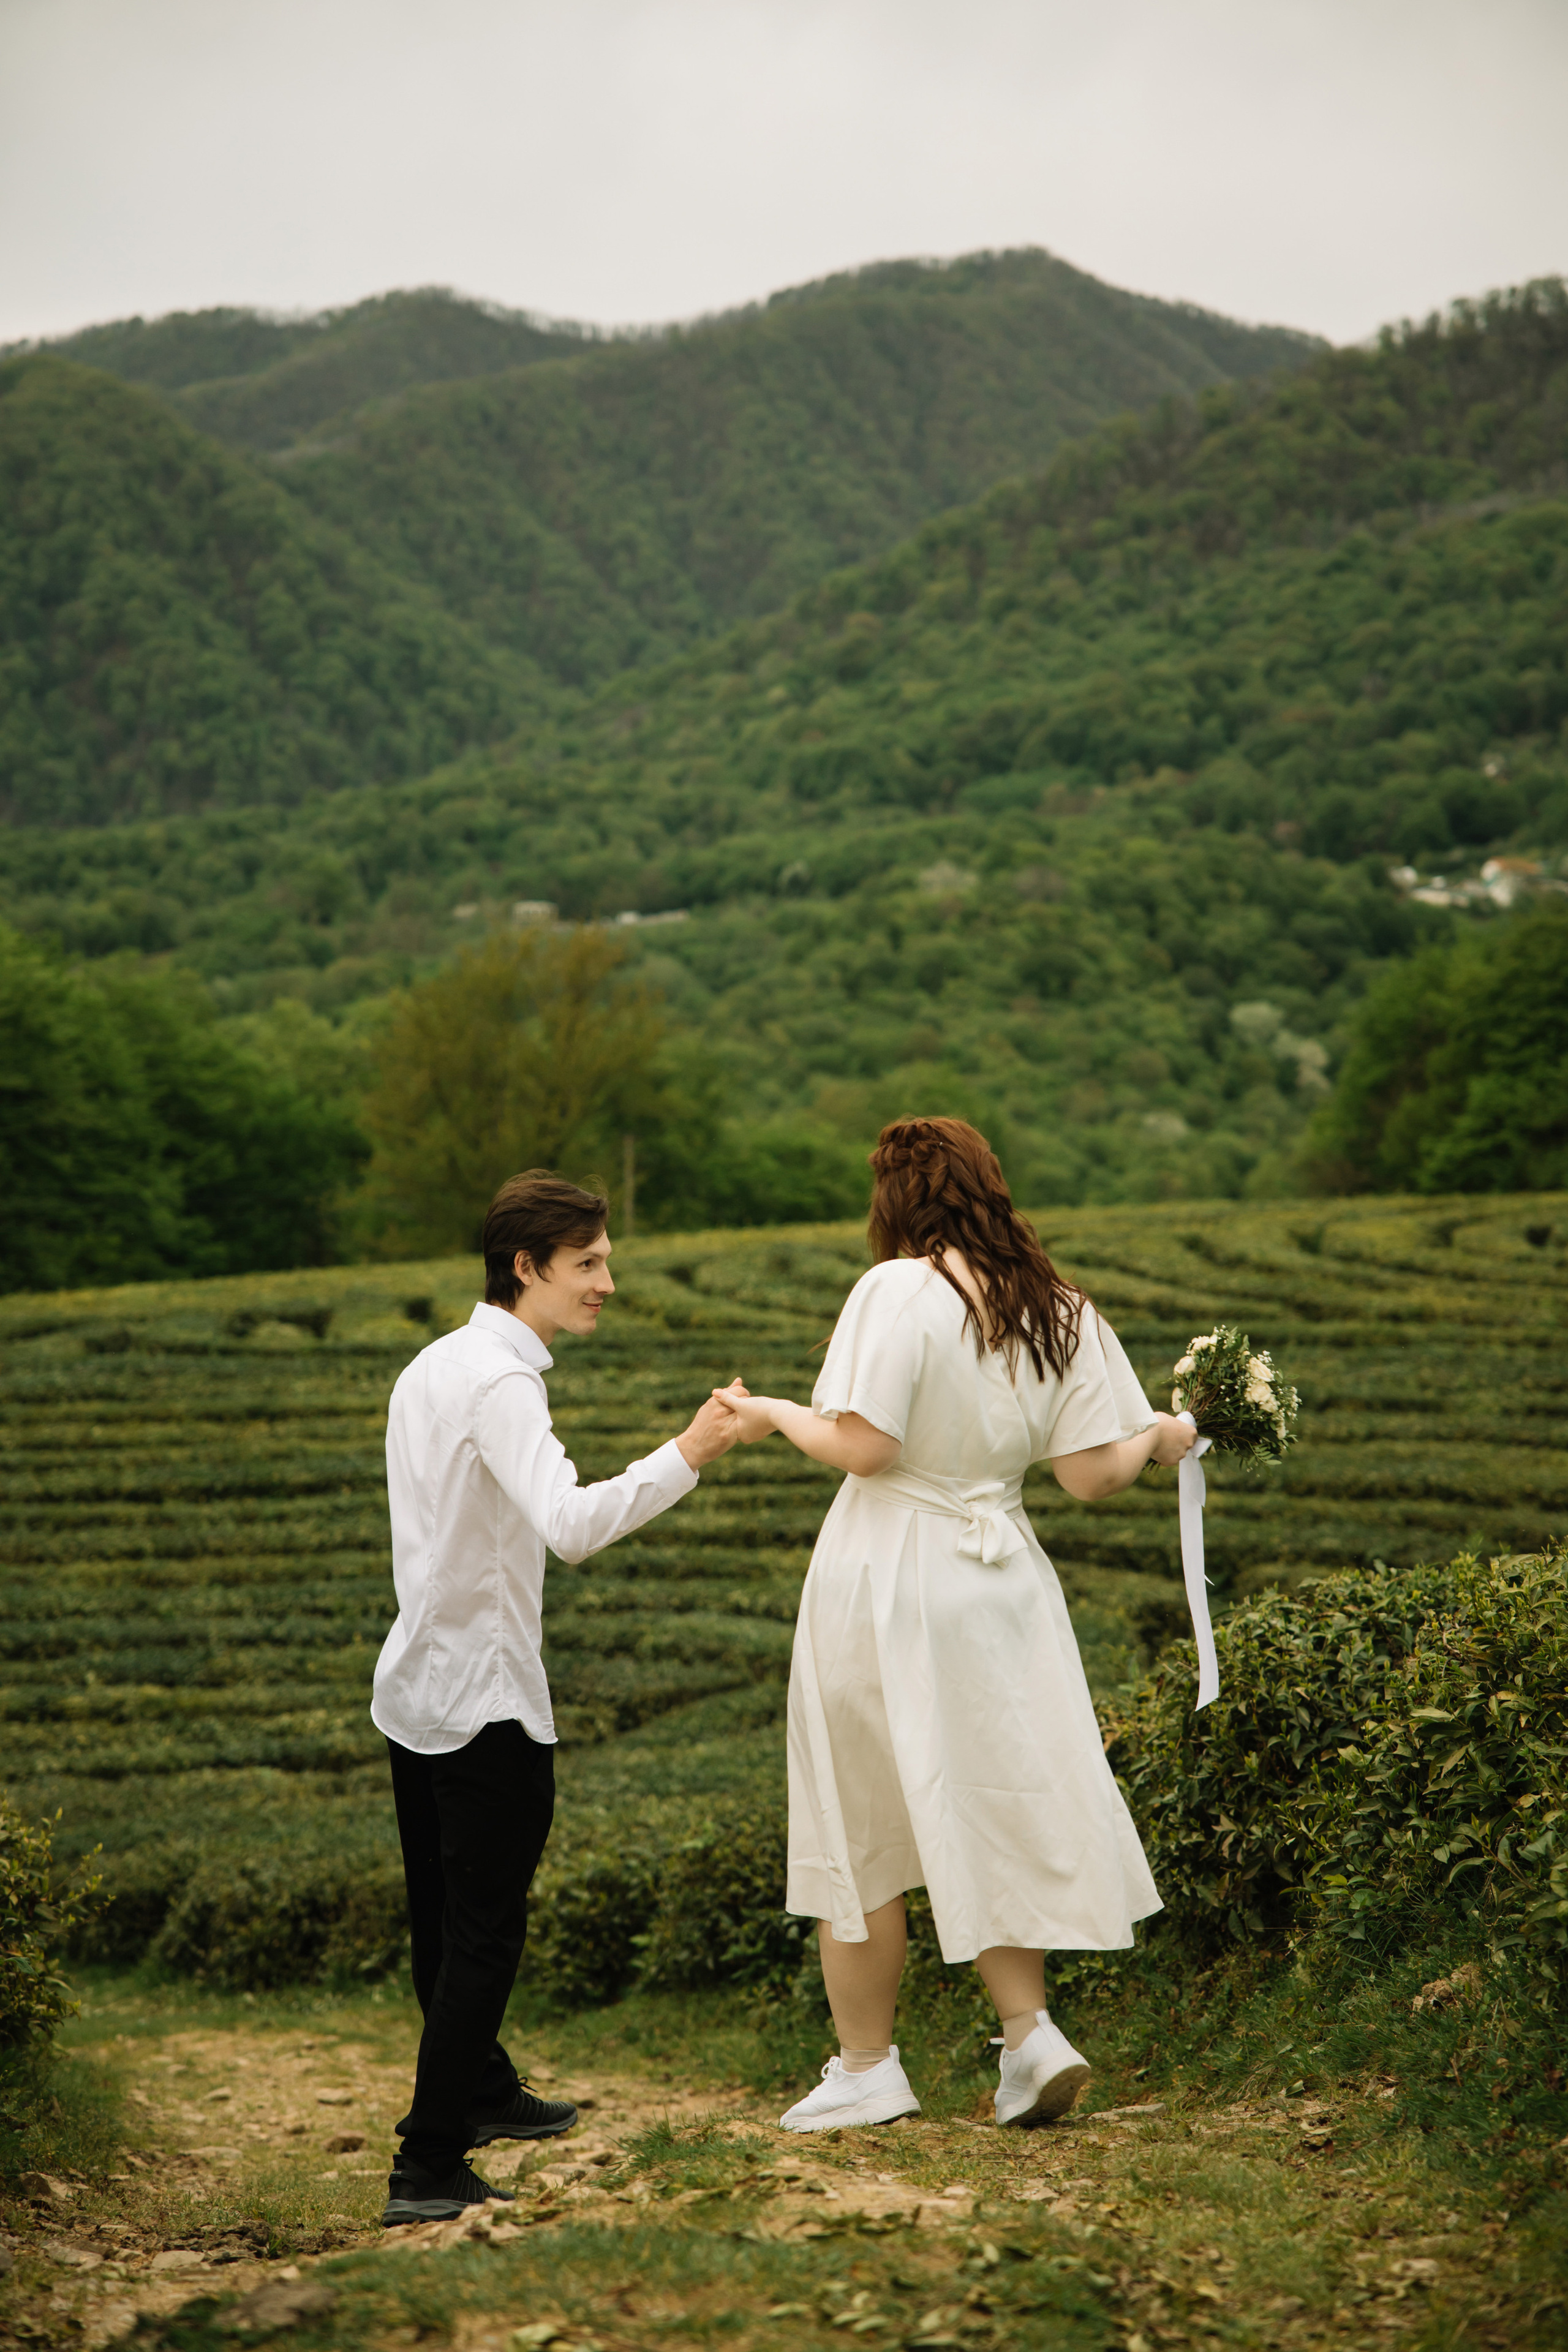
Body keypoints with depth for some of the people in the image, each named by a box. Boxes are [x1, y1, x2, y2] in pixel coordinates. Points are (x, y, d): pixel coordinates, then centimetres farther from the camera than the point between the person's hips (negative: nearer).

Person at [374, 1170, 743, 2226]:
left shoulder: (435, 1365, 11)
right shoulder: (499, 1381, -18)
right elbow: (570, 1525, -32)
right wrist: (686, 1456, -33)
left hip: (415, 1687, 9)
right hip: (486, 1700, -9)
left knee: (446, 1920, 20)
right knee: (485, 1933, -3)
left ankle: (481, 2092, 38)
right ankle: (429, 2168, -2)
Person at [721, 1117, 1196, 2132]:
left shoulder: (900, 1292, -15)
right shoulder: (1060, 1312, 1)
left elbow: (863, 1447, -21)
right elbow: (1092, 1474, -1)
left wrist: (775, 1415, -4)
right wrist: (1159, 1438, 18)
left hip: (887, 1583, -5)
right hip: (1000, 1578, 5)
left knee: (860, 1825, 7)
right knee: (993, 1809, 17)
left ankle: (867, 2067, 14)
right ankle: (1031, 2031, 9)